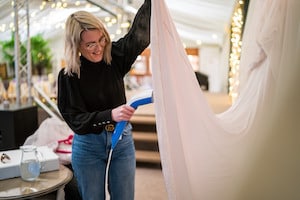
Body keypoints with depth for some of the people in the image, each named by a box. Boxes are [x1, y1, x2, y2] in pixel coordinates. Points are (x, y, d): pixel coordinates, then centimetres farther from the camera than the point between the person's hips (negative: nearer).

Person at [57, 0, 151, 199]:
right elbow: (75, 120, -16)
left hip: (122, 140, 2)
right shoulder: (68, 75, -11)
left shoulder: (115, 57, -5)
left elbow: (140, 32, -12)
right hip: (88, 146, -2)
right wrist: (110, 115, -31)